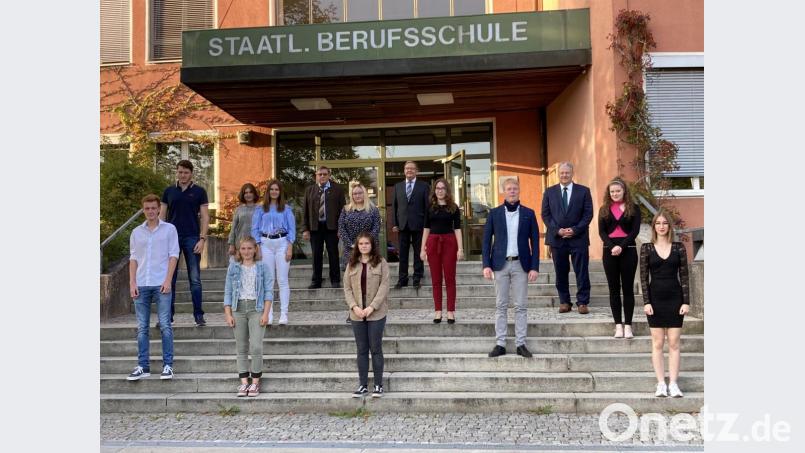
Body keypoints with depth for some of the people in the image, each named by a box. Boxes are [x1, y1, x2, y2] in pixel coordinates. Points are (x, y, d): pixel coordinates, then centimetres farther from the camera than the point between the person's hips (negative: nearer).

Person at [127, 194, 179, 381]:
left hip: (161, 284, -3)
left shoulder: (169, 229, 5)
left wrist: (168, 280, -9)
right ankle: (143, 366, 11)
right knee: (142, 327, 5)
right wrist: (132, 283, 3)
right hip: (141, 285, 3)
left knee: (165, 325, -3)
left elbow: (173, 255, 0)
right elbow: (133, 258, 12)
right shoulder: (136, 232, 13)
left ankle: (168, 365, 3)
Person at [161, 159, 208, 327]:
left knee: (195, 279, 0)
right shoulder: (169, 191, 9)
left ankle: (198, 315, 5)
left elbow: (205, 216, 0)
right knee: (169, 279, 5)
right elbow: (162, 215, 11)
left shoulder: (199, 192, 3)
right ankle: (168, 314, 13)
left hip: (192, 238, -2)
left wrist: (202, 239, -9)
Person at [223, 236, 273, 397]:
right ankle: (244, 382, 13)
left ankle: (255, 381, 3)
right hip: (238, 309, 2)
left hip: (256, 308, -2)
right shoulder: (233, 268, 8)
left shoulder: (262, 267, 3)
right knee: (241, 348, 6)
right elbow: (228, 292, 8)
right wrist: (228, 314, 1)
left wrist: (266, 313, -6)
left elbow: (268, 291, 2)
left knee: (256, 347, -9)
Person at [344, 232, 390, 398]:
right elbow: (347, 288, 5)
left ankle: (378, 385, 12)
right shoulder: (352, 265, 8)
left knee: (376, 348, 2)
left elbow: (384, 287, -8)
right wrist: (354, 306, -10)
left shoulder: (381, 263, -2)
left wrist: (372, 307, -16)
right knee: (361, 350, 9)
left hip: (376, 313, -3)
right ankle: (363, 385, 16)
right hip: (357, 314, 3)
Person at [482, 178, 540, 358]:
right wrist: (486, 265, -5)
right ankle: (500, 344, 8)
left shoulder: (528, 213, 5)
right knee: (500, 306, 4)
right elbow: (486, 240, 4)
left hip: (520, 264, 0)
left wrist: (535, 267, -3)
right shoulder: (494, 213, 5)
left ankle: (520, 344, 9)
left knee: (521, 306, 2)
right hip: (501, 264, 0)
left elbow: (534, 241, 4)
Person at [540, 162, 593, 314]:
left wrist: (575, 230, -11)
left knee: (581, 272, 1)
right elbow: (545, 215, 4)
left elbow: (588, 214, 0)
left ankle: (582, 303, 8)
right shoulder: (549, 192, 8)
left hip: (578, 237, -1)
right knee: (561, 272, 6)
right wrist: (557, 230, -9)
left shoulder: (584, 191, 4)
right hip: (556, 237, 1)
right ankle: (564, 302, 16)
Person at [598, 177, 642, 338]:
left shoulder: (633, 208, 5)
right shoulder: (604, 209, 10)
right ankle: (618, 325, 7)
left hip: (628, 250, -2)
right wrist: (612, 247, -15)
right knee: (614, 289, 3)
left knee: (628, 288, 0)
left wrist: (621, 246, -17)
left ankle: (628, 325, 4)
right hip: (610, 251, 2)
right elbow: (601, 231, 2)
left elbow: (635, 230, -4)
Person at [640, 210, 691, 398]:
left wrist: (686, 301, -2)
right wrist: (646, 302, -6)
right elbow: (643, 277, 0)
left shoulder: (679, 247, 3)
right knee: (657, 343, 3)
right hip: (655, 299, 0)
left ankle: (673, 383, 7)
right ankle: (661, 384, 8)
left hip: (675, 298, 1)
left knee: (674, 343, 2)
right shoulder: (646, 248, 1)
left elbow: (684, 275, 3)